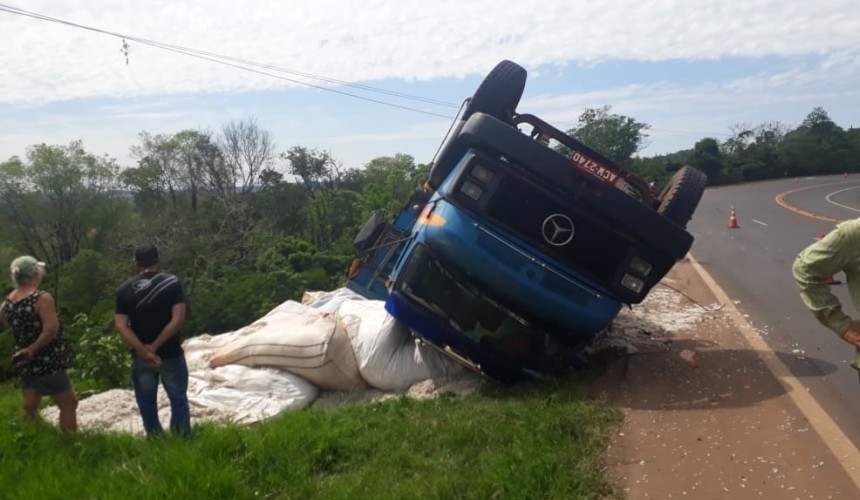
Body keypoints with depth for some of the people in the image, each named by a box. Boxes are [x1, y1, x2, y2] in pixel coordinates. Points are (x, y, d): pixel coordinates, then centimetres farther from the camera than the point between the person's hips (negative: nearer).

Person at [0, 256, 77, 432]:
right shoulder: (42, 298, -20)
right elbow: (51, 330, -29)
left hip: (25, 363, 8)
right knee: (69, 404, 3)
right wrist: (33, 349, -17)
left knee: (29, 407, 18)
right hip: (47, 363, -8)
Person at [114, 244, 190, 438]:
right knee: (178, 399, 11)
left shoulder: (124, 289, -2)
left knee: (146, 403, 15)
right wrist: (154, 347, -14)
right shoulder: (172, 283, -8)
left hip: (140, 356, 2)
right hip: (170, 353, -1)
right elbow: (177, 319, -17)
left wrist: (143, 351, -13)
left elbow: (121, 325, -10)